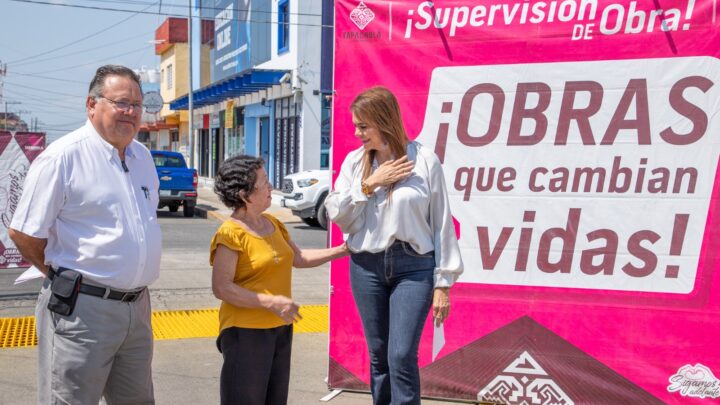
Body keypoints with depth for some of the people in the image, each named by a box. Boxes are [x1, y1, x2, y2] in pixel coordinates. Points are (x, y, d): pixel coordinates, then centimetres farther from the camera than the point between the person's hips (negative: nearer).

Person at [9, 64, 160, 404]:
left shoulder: (142, 156, 10)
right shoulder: (62, 157, -12)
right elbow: (24, 235, -10)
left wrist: (134, 284, 14)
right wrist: (66, 277, 1)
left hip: (136, 307, 7)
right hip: (82, 309, -7)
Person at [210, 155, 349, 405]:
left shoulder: (273, 224, 8)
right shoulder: (231, 234, -17)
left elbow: (298, 258, 18)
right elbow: (221, 288, -21)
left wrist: (340, 250, 12)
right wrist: (271, 302, -25)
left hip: (280, 328, 8)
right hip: (245, 331, -8)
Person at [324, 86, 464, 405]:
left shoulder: (424, 160, -5)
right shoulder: (354, 161, 5)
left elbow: (442, 224, -3)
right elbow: (335, 213, 2)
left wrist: (443, 283, -3)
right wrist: (369, 184, -11)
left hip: (414, 267, -3)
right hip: (366, 266, 4)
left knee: (402, 356, -8)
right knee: (378, 355, 12)